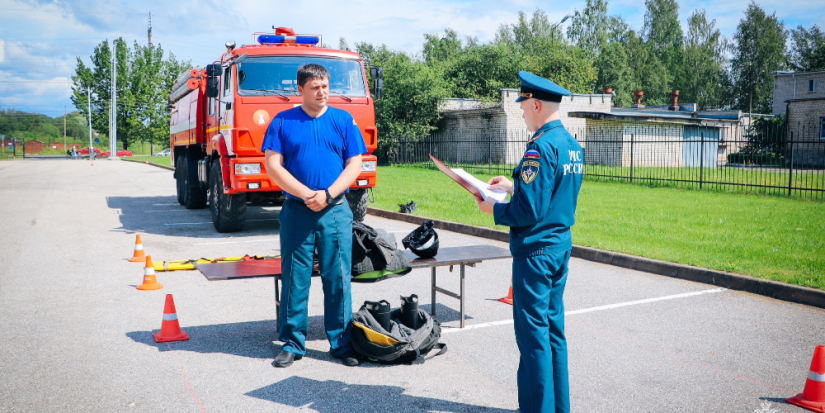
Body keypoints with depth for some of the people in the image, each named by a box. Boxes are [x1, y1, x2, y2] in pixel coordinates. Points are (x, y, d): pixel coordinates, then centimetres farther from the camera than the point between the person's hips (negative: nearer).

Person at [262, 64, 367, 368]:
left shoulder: (344, 120, 9)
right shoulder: (283, 122, 6)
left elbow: (354, 165, 4)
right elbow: (273, 166, -1)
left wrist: (328, 194, -10)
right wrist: (306, 194, -12)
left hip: (336, 211, 0)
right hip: (296, 211, 0)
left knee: (338, 278, 2)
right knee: (295, 279, 4)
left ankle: (342, 343, 13)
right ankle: (292, 343, 16)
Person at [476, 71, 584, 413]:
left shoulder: (541, 147, -20)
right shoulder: (571, 144, 10)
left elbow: (529, 211, -23)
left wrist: (494, 209, -8)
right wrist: (514, 186, 19)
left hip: (536, 250, -10)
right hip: (561, 244, 10)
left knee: (533, 335, 0)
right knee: (553, 329, 17)